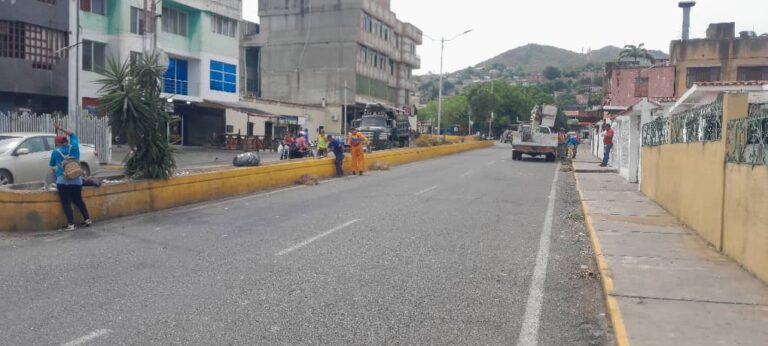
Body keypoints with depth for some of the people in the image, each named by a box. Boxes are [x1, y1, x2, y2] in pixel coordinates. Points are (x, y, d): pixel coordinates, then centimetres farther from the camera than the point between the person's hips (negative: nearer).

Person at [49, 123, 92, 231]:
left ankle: (71, 224, -5)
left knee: (66, 203, -1)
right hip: (77, 180, 4)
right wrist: (60, 129, 24)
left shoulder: (56, 152, -5)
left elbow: (51, 164, 11)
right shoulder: (74, 148, 1)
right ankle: (87, 219, 20)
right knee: (78, 200, 18)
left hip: (63, 181, -4)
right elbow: (73, 135, 20)